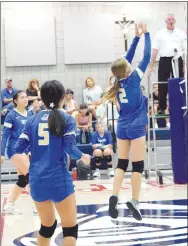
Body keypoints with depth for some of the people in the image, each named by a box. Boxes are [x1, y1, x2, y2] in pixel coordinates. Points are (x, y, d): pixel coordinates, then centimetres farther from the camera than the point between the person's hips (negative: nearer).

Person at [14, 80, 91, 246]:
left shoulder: (33, 119, 7)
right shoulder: (67, 119, -3)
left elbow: (19, 148, 3)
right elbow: (69, 147, -12)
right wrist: (83, 157, 7)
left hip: (37, 180, 5)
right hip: (58, 179, -5)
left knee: (47, 226, 21)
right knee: (70, 228, 2)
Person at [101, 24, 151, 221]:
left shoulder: (119, 80, 5)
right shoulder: (133, 78, -10)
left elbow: (127, 59, 16)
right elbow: (147, 57, -4)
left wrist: (136, 37, 18)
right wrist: (146, 34, 7)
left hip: (122, 126, 6)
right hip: (136, 126, -6)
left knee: (121, 164, 9)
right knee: (138, 166, -1)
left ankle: (114, 197, -4)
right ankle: (134, 202, -2)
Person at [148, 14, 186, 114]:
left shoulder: (180, 33, 9)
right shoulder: (160, 33, 5)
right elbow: (155, 50, 2)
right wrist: (151, 66, -2)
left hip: (177, 61, 1)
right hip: (164, 61, -1)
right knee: (163, 85, 2)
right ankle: (161, 108, 10)